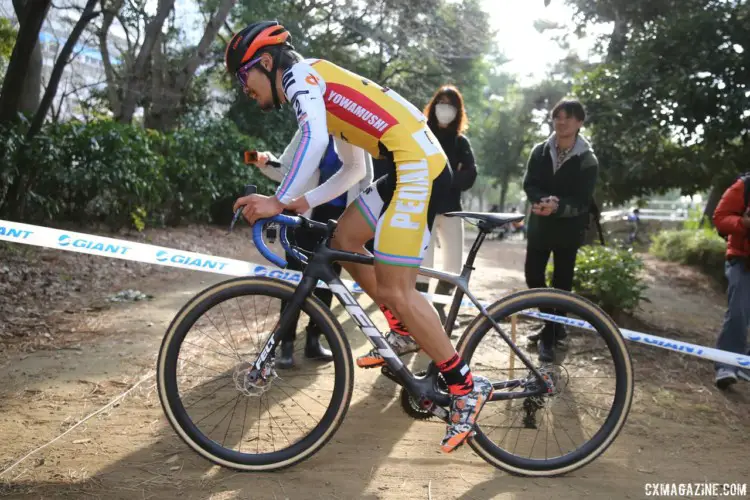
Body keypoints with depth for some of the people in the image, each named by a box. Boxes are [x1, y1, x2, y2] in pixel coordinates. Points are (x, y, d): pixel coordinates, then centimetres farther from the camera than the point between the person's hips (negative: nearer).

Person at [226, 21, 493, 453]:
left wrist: (280, 201, -16)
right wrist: (303, 201, 20)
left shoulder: (299, 73, -1)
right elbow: (352, 169, 28)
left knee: (393, 290, -10)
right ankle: (407, 330, 24)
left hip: (419, 167, -10)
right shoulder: (323, 86, 27)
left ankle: (465, 385, -2)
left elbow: (314, 140, -21)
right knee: (345, 240, 18)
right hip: (414, 165, 10)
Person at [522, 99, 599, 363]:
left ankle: (551, 334, 12)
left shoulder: (587, 160, -7)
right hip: (539, 224, 3)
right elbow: (529, 184, -6)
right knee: (533, 275, 4)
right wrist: (543, 200, -28)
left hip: (568, 229, -3)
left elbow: (583, 200, -14)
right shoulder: (540, 151, 2)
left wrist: (557, 207, -34)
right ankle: (554, 324, 25)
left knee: (561, 282, 0)